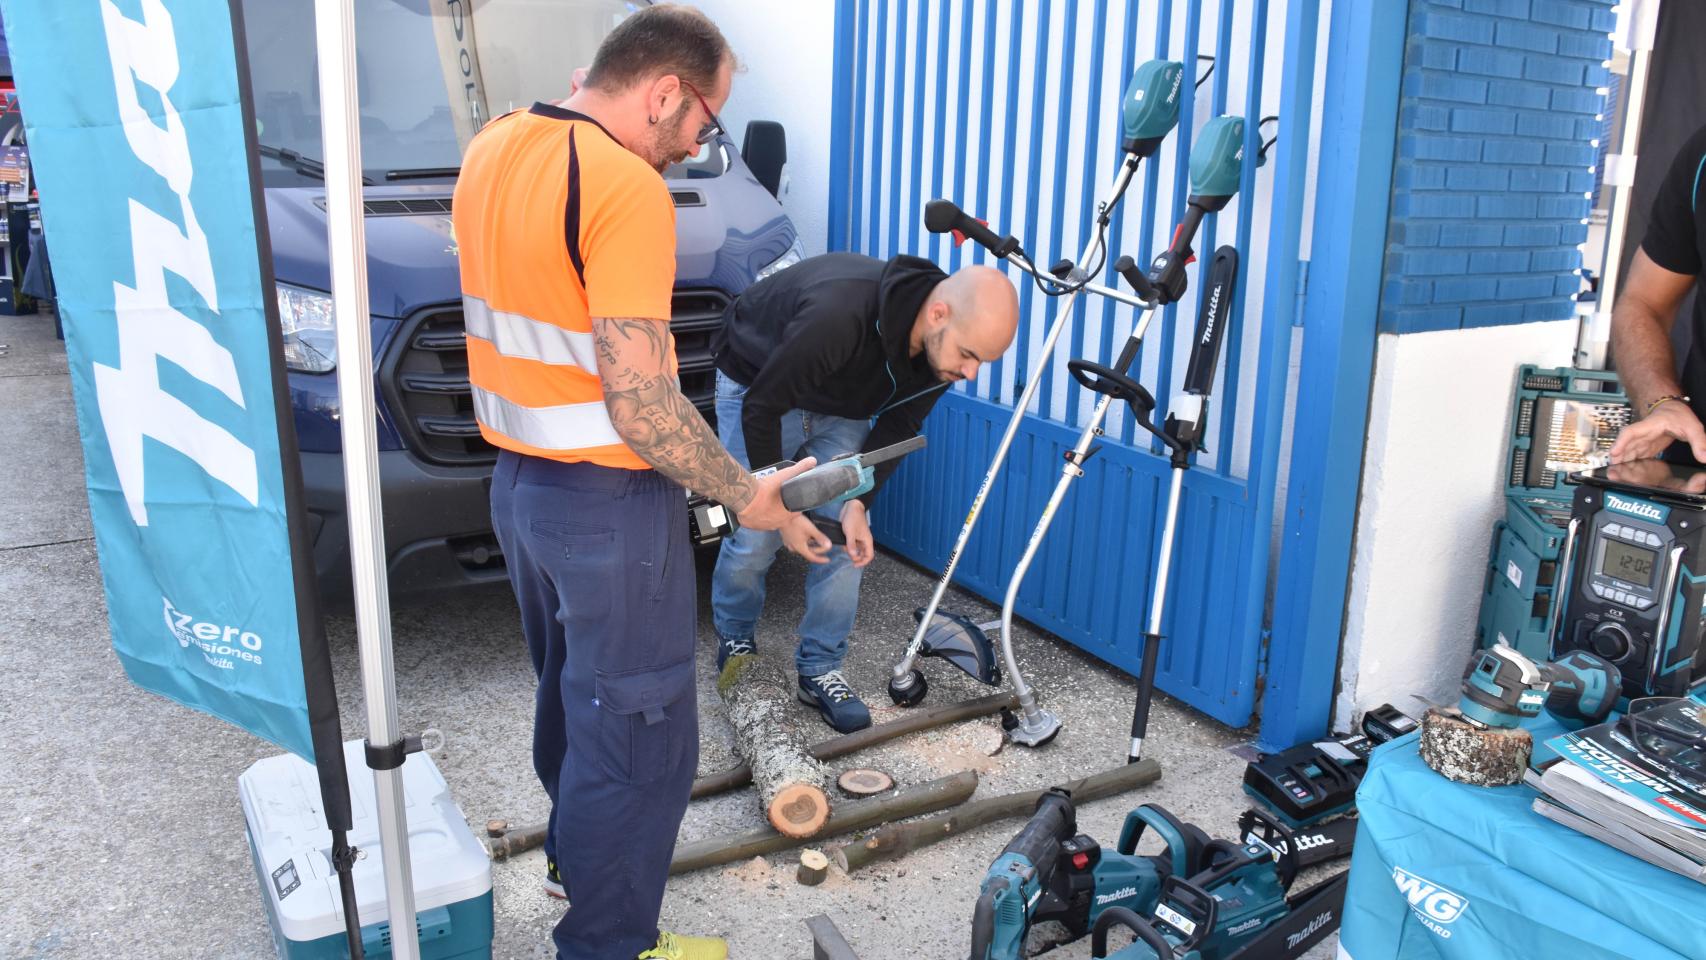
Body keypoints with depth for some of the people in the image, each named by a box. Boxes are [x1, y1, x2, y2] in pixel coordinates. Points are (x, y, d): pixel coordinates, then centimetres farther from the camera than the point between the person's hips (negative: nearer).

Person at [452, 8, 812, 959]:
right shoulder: (627, 188, -23)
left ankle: (573, 850, 51)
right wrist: (747, 494, -15)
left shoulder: (492, 148, 5)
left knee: (570, 686, 29)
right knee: (637, 734, 7)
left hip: (516, 479, 10)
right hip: (607, 504, -9)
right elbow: (640, 407, -26)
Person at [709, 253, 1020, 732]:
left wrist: (859, 502, -20)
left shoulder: (943, 347, -23)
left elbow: (897, 427, -7)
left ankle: (820, 669, 9)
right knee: (754, 536, -5)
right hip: (756, 385, -5)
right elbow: (761, 408, -31)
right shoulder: (839, 315, -44)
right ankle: (735, 639, 25)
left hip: (840, 405, 5)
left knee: (848, 535, -5)